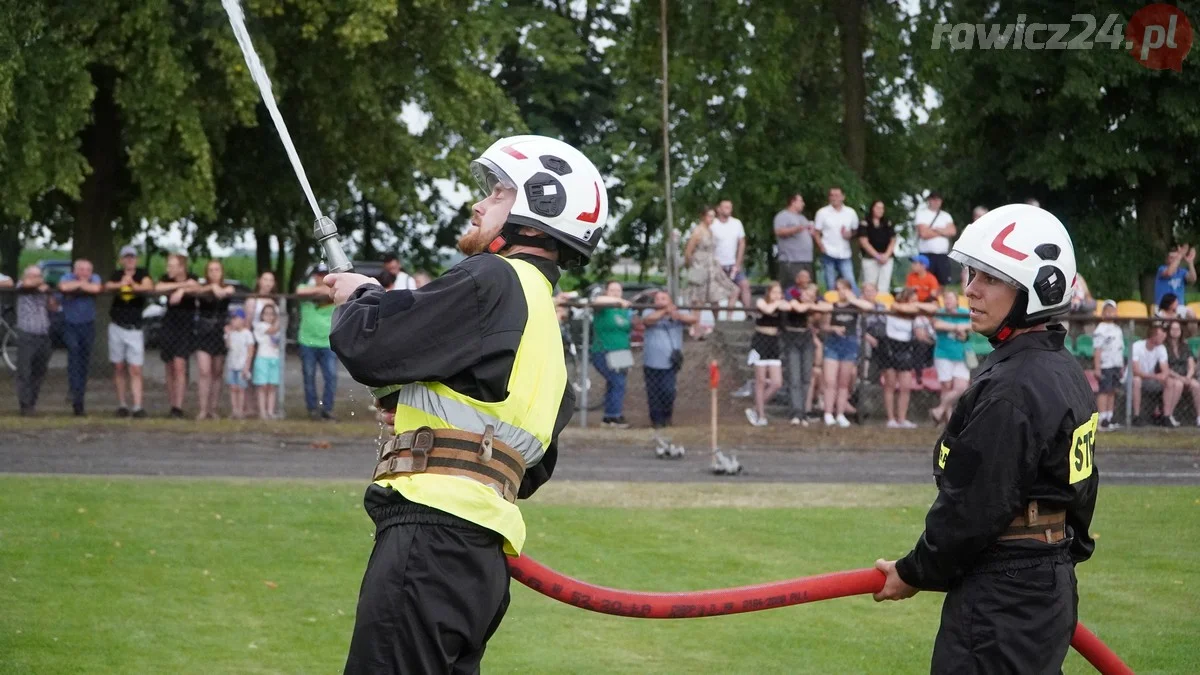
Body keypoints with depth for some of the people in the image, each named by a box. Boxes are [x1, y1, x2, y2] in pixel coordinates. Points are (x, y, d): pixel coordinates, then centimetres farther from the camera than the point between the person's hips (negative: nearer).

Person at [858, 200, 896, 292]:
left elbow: (893, 241, 10)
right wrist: (877, 256, -13)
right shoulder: (865, 224, 0)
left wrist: (886, 255, -7)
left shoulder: (888, 224, 12)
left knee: (884, 287, -5)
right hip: (870, 259, -3)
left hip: (887, 259, 3)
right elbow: (864, 242, -7)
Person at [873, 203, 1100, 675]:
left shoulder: (1010, 392, -20)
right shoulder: (1067, 375, 12)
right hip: (1053, 589, 11)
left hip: (1001, 606, -11)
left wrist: (914, 573, -6)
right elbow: (1078, 489, 19)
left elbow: (973, 509, -19)